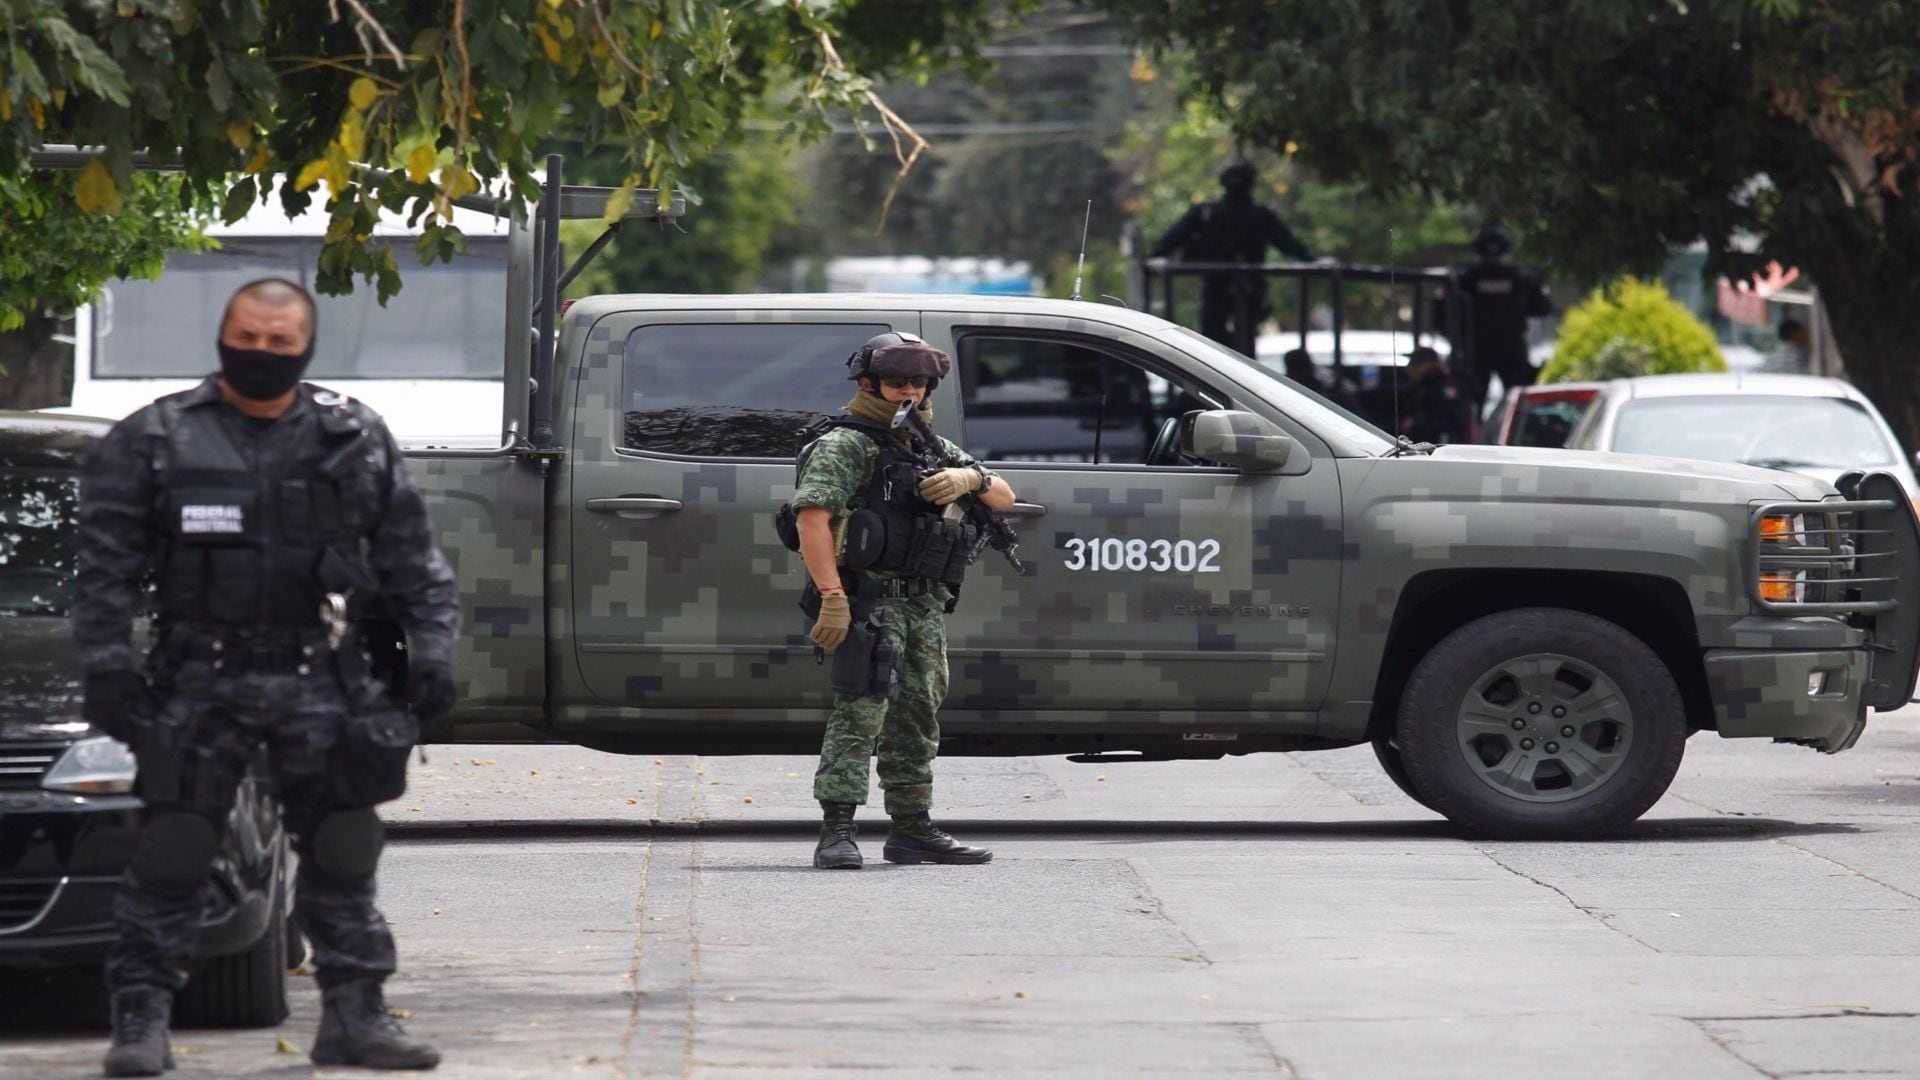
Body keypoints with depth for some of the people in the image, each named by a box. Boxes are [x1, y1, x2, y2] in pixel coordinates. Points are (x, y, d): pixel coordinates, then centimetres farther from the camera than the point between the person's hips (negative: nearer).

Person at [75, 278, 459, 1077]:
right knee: (170, 856, -5)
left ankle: (354, 1012, 14)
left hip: (321, 683, 2)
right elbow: (106, 566, 1)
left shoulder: (355, 440, 8)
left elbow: (413, 557, 13)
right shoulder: (154, 441, 2)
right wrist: (107, 666, -7)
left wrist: (431, 650, 4)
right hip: (201, 682, -2)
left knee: (342, 857, 5)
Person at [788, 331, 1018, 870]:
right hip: (870, 597, -8)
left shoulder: (935, 448, 21)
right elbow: (812, 517, -17)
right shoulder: (845, 445, -4)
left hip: (925, 604, 8)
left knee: (916, 718, 13)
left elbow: (1004, 497, 20)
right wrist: (832, 597, -27)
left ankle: (913, 830, 22)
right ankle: (836, 833, -21)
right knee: (861, 710, -17)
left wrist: (968, 478, -4)